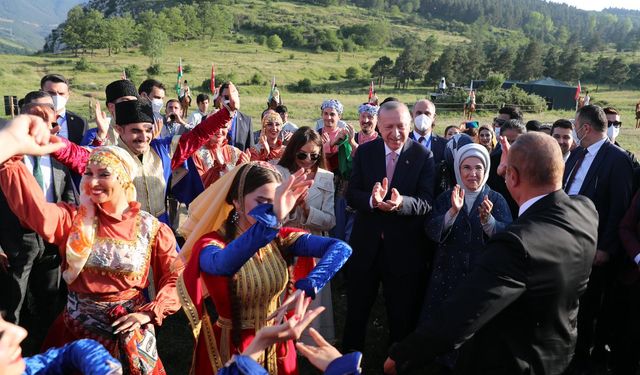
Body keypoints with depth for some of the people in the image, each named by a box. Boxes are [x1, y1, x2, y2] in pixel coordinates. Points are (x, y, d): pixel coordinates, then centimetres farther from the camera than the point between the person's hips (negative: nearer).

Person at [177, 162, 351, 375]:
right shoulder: (210, 243, -18)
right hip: (230, 349, -3)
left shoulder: (280, 238, -7)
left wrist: (304, 290, -35)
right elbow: (222, 265, -44)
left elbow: (340, 249, -19)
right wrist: (271, 220, -57)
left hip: (276, 344, 4)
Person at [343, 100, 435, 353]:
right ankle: (350, 354, 41)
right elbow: (351, 195, -6)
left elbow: (427, 202, -15)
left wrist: (401, 202, -36)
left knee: (403, 314, 14)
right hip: (366, 244, 2)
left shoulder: (423, 156, -8)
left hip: (405, 247, -2)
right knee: (356, 308, 18)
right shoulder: (364, 152, -1)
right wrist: (372, 200, -29)